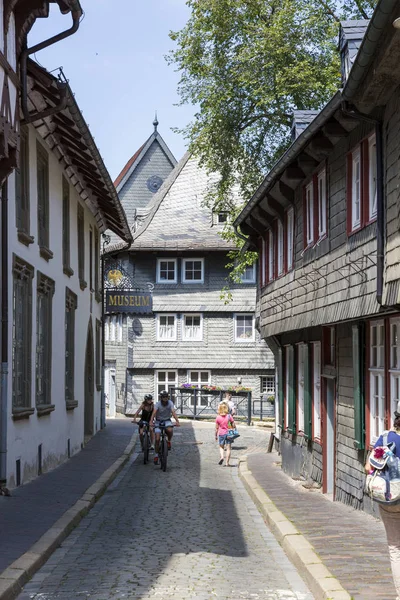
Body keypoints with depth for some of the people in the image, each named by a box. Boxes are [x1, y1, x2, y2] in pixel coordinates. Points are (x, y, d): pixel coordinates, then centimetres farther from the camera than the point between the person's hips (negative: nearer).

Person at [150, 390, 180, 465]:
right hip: (158, 421, 0)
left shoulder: (170, 403, -17)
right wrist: (151, 421, -52)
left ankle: (169, 441, -3)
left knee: (170, 430, -34)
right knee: (157, 439, -9)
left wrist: (177, 421, -47)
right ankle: (156, 455, 6)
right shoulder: (158, 404, -19)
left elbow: (173, 412, -31)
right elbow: (154, 413, -34)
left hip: (167, 420, 0)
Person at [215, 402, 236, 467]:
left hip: (221, 434, 1)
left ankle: (221, 457, -7)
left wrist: (216, 435, 11)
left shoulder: (218, 417, -6)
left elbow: (216, 428, -1)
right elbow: (233, 425, -5)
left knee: (221, 447, 18)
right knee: (228, 448, 6)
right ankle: (227, 462, 3)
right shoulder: (229, 416, -8)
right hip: (228, 434, -1)